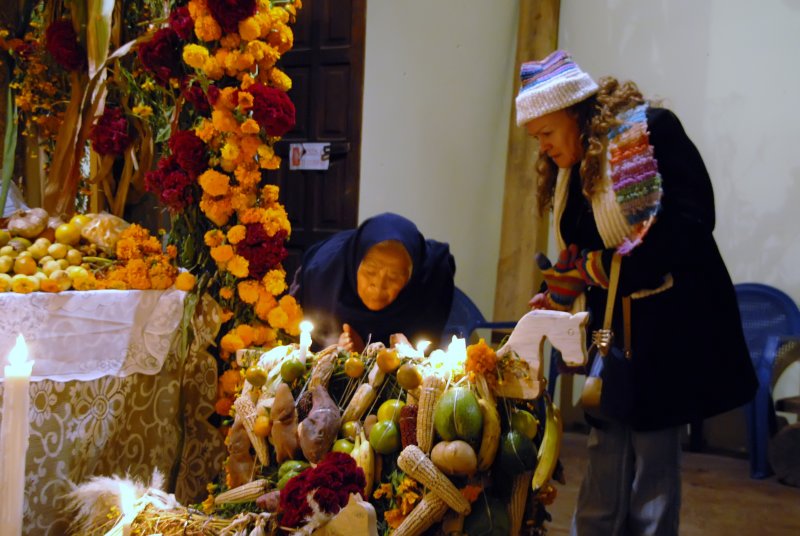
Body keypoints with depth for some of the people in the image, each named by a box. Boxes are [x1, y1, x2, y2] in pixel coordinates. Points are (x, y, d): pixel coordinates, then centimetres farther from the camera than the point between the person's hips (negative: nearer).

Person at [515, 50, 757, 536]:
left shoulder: (650, 132, -9)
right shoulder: (570, 171, 13)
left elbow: (691, 224, -16)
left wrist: (606, 267, -18)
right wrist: (561, 298, 5)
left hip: (665, 333, -7)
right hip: (611, 334, 7)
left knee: (653, 474, -2)